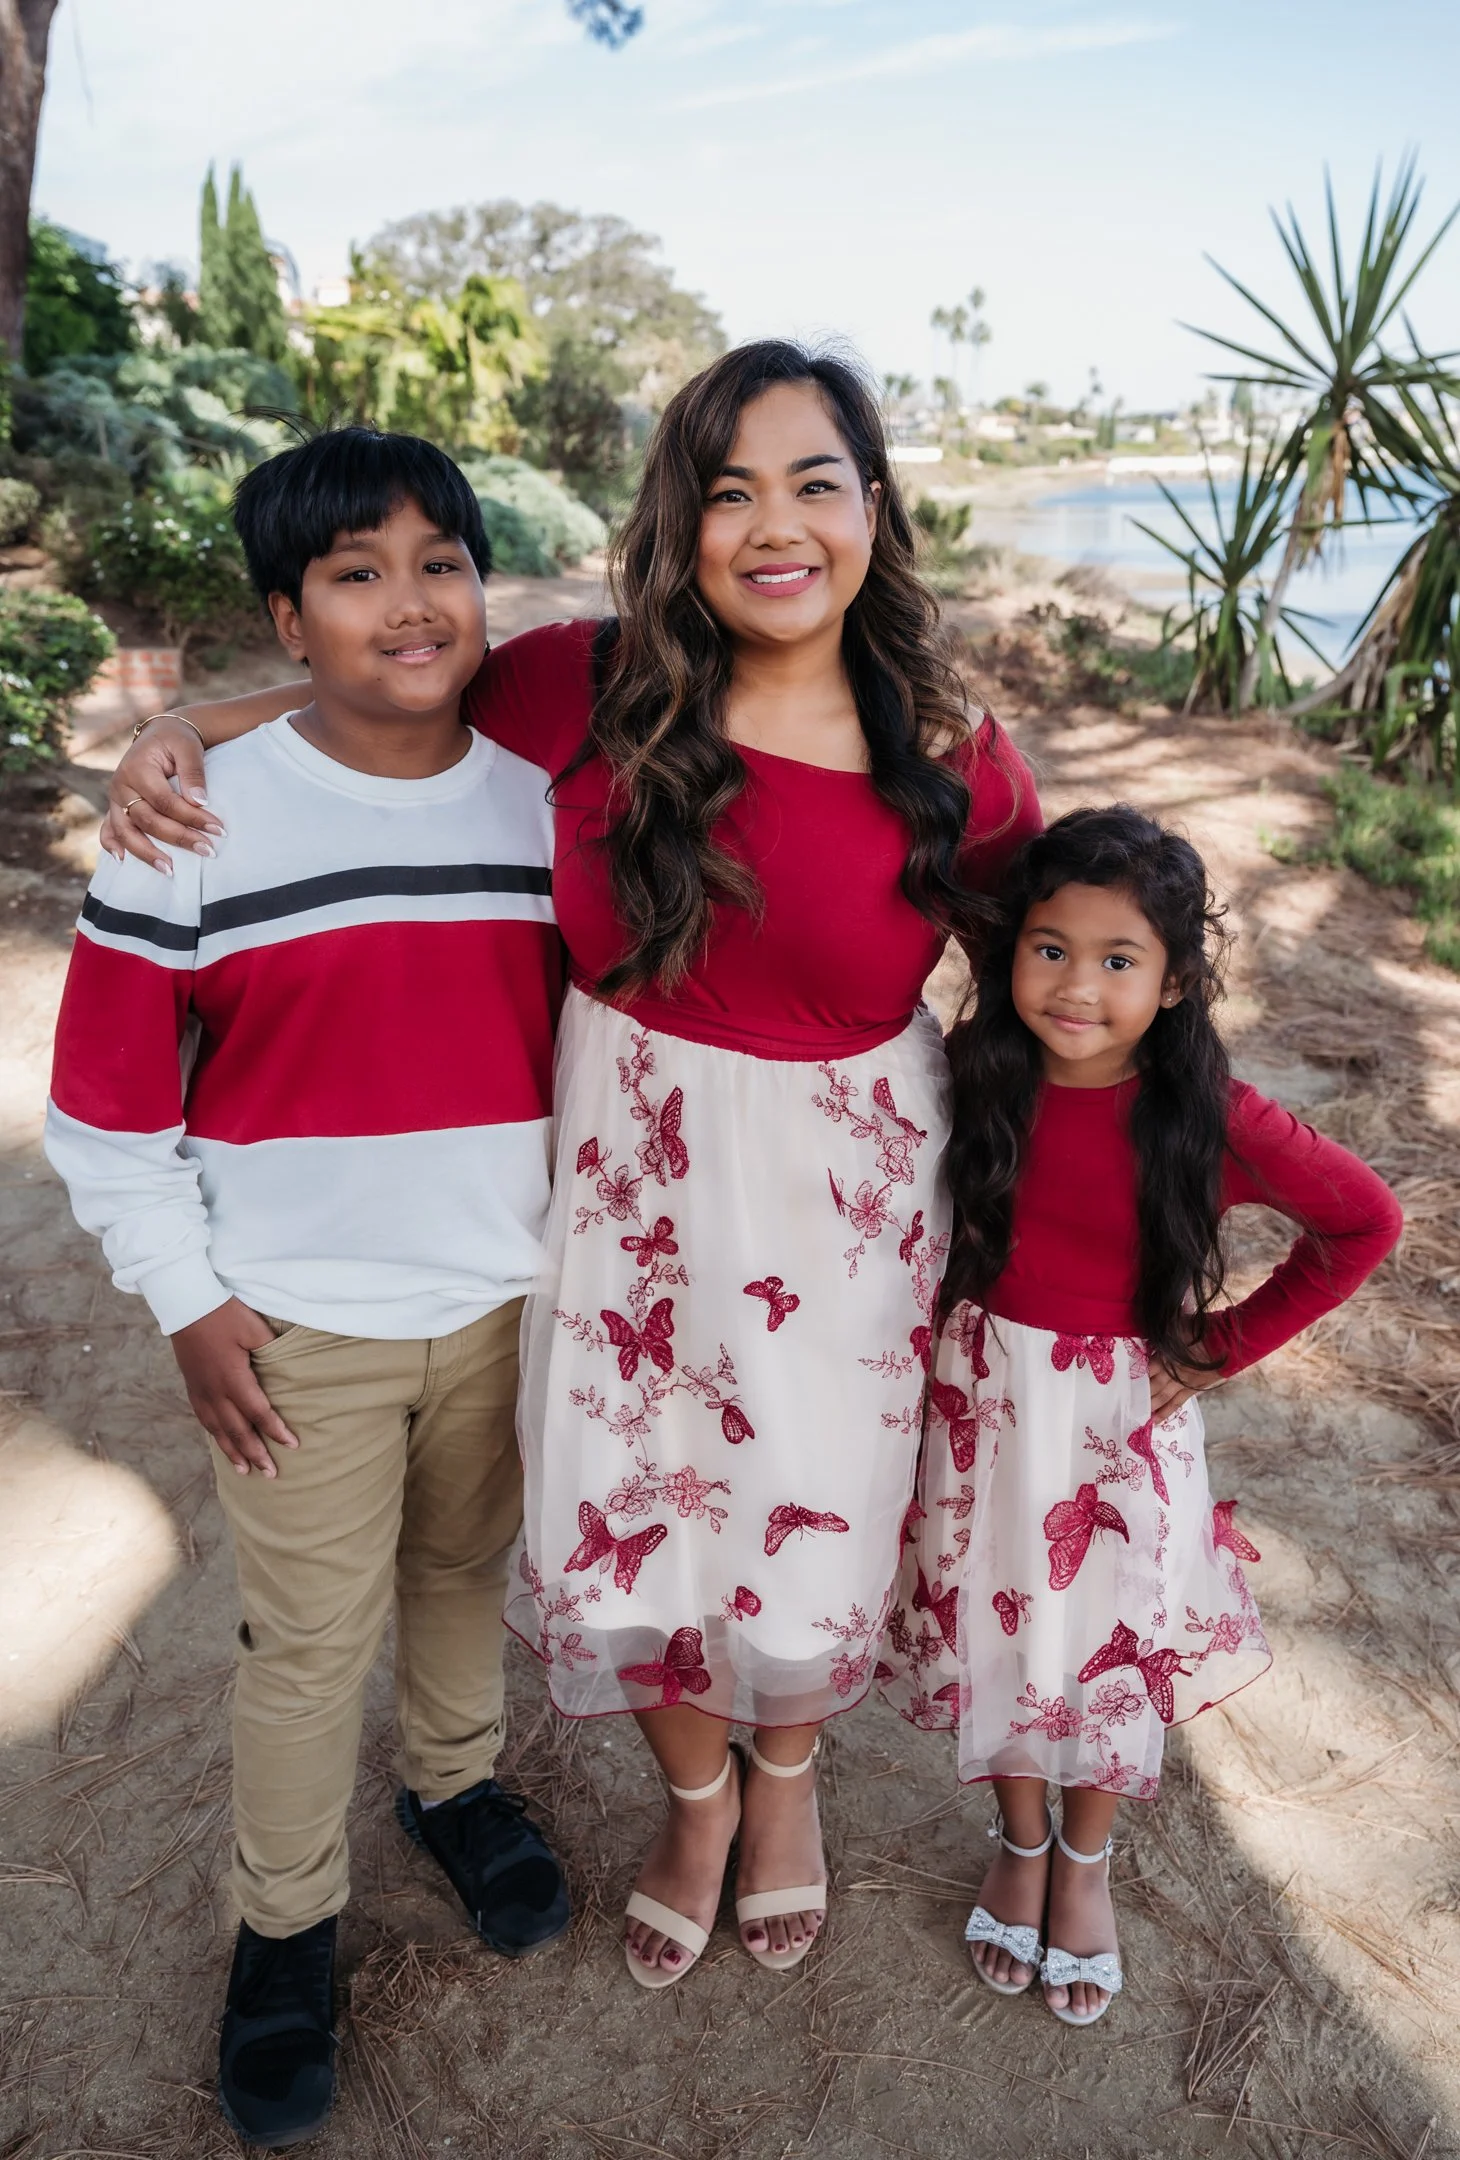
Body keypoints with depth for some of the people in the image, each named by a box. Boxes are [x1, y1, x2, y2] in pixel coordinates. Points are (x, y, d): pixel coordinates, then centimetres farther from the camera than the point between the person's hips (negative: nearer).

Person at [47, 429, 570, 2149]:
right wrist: (187, 1304, -7)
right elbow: (106, 1100, -6)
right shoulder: (201, 819, -12)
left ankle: (456, 1781, 50)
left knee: (465, 1568, 22)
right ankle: (285, 1922, 36)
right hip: (300, 1324, -2)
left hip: (506, 1296, 3)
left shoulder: (546, 803, -2)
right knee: (308, 1637, 11)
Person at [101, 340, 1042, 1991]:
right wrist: (186, 729, -7)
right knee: (622, 1541, 12)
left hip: (840, 1197, 0)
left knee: (808, 1564, 11)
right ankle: (697, 1792, 49)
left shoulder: (952, 760, -9)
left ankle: (787, 1765, 51)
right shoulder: (590, 689, -10)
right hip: (627, 1177, 1)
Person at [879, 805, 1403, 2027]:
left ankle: (1086, 1863, 44)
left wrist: (1231, 1344, -7)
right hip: (988, 1402, 2)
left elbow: (1365, 1221, -7)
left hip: (1125, 1419, -1)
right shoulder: (977, 1080, -13)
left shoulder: (1211, 1119, -19)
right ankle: (1022, 1842, 45)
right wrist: (934, 1344, -6)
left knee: (1113, 1645, 16)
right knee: (1001, 1635, 17)